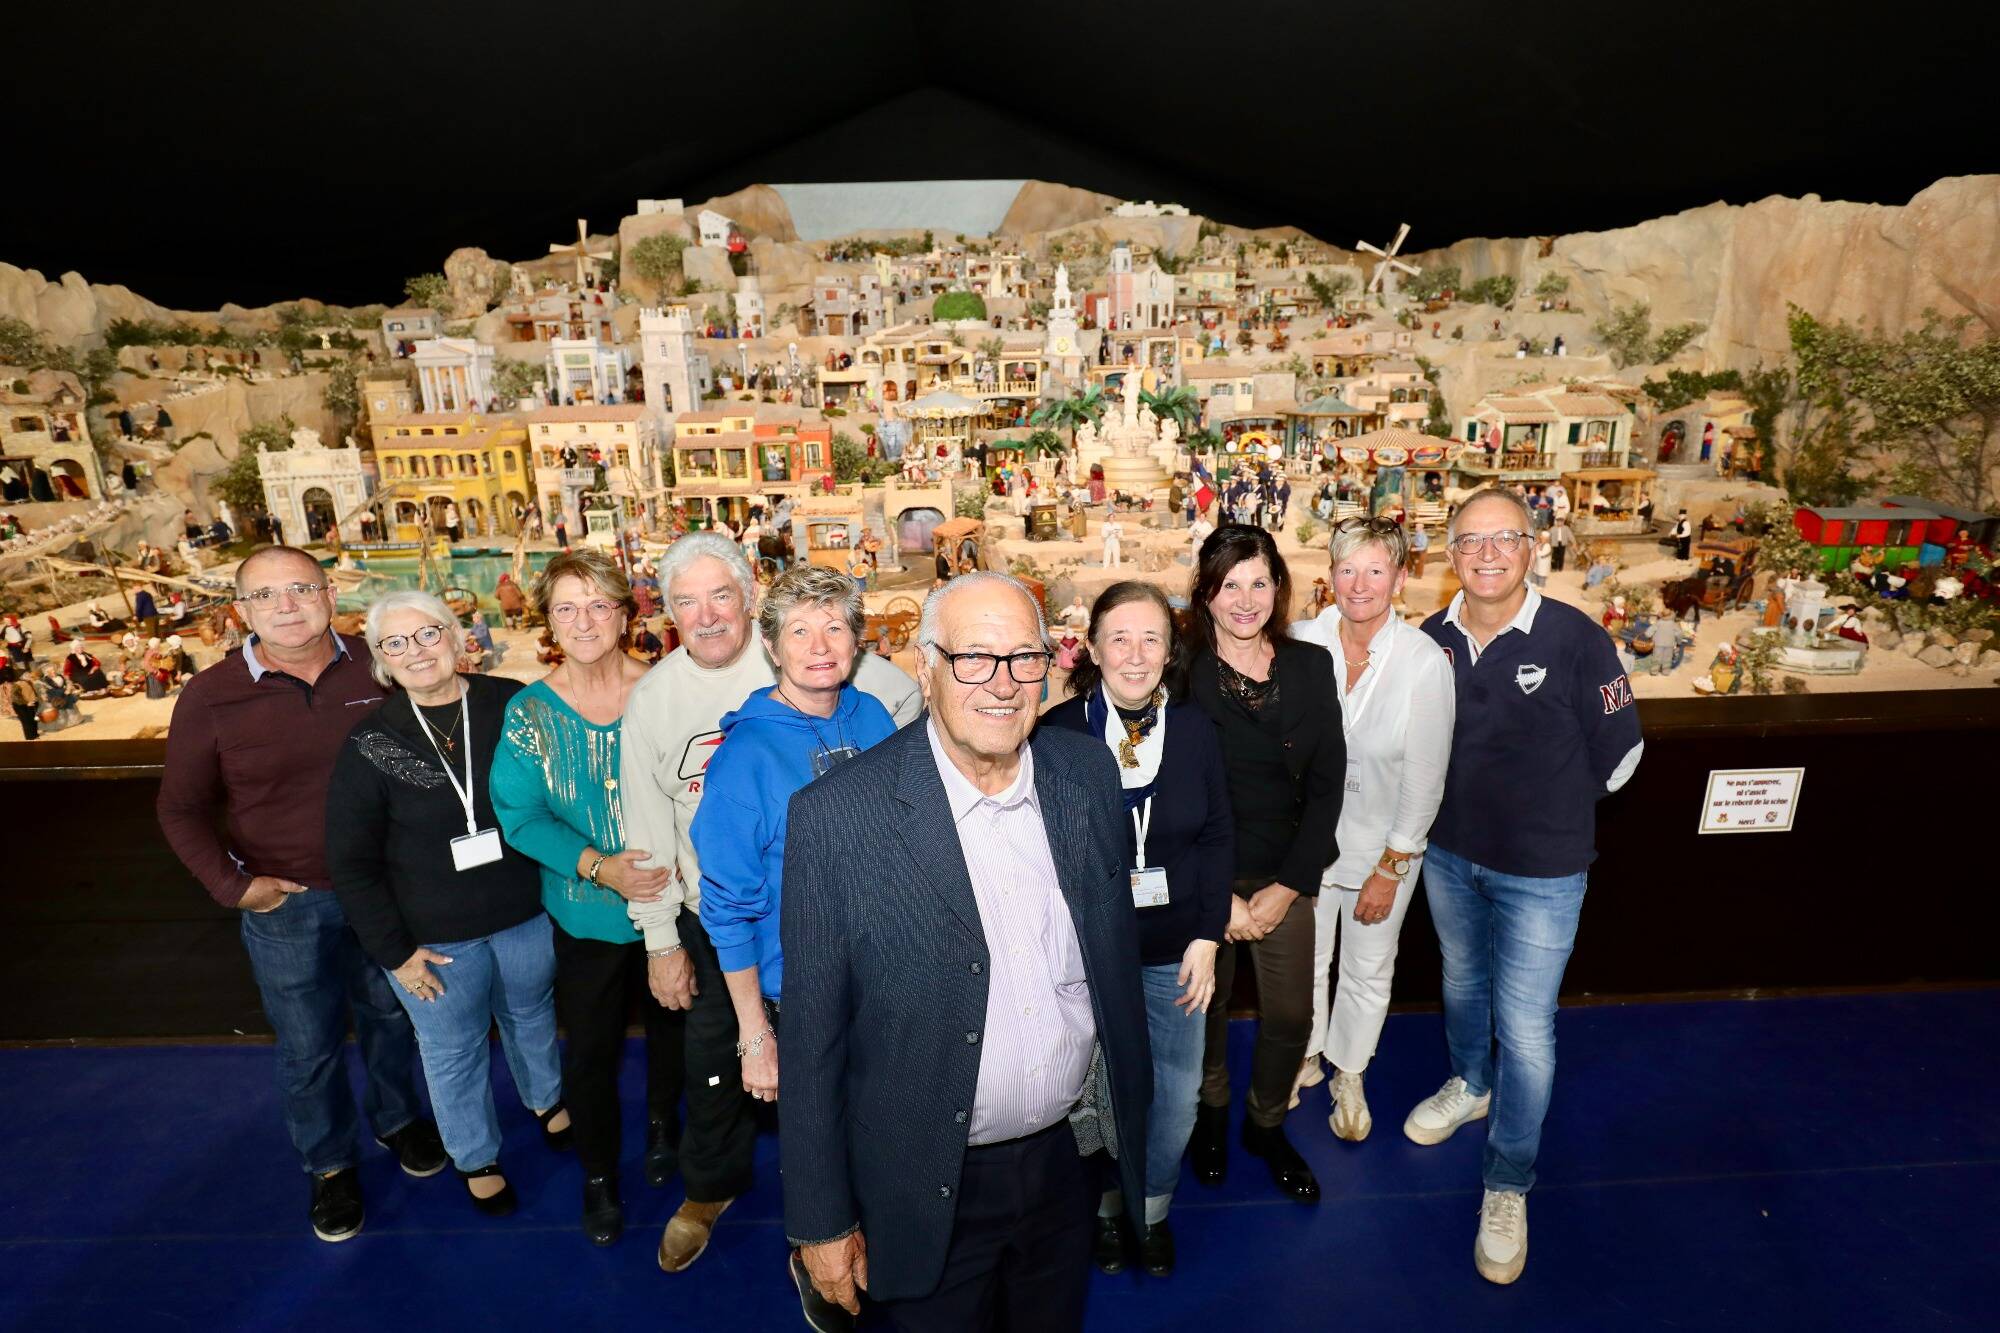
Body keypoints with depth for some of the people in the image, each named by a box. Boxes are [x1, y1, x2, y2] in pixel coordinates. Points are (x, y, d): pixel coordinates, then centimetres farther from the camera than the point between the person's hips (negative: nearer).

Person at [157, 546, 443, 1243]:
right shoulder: (210, 697, -11)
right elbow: (182, 807, 0)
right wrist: (234, 886, -11)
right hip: (287, 905, -1)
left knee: (391, 1016, 22)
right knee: (309, 1048, 15)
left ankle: (397, 1118, 48)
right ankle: (329, 1164, 40)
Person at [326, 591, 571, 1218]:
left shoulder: (512, 705, -11)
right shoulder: (370, 745, -13)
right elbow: (351, 863, -7)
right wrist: (393, 950, -7)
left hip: (526, 914, 1)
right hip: (433, 937, -1)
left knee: (532, 1017, 25)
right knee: (453, 1052, 18)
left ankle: (546, 1099, 55)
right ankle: (476, 1158, 45)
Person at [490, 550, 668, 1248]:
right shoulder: (530, 710, -9)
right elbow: (519, 814, -8)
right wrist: (598, 866, -22)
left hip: (672, 900, 0)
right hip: (585, 915, 0)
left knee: (673, 1033, 18)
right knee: (591, 1051, 15)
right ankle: (599, 1175, 41)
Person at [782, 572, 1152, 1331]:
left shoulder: (1090, 773, -8)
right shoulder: (836, 816, -21)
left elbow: (1119, 949, 4)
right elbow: (813, 1040, -13)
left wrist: (1130, 1114, 11)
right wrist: (821, 1222, -5)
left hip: (1070, 1159, 4)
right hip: (928, 1194, -3)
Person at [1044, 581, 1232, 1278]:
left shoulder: (1194, 729, -4)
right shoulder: (1059, 732, -12)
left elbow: (1217, 837, 2)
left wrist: (1206, 939, -4)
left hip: (1175, 953, 2)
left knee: (1176, 1095, 14)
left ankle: (1154, 1208, 43)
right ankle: (1106, 1208, 44)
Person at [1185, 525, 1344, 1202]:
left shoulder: (1311, 666, -2)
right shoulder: (1180, 672, -11)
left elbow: (1326, 785, -1)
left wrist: (1286, 888, -6)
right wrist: (1218, 897, -11)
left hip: (1286, 876, 3)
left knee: (1291, 1017, 11)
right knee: (1205, 1004, 14)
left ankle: (1267, 1124, 39)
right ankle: (1211, 1110, 43)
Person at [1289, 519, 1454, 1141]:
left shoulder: (1426, 662, -19)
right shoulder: (1303, 641, -14)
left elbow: (1426, 779, -12)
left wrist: (1389, 869, -8)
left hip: (1385, 843, -1)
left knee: (1368, 971, 18)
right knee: (1304, 958, 20)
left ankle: (1349, 1076, 46)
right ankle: (1304, 1057, 49)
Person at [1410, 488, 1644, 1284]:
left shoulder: (1576, 640, -19)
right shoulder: (1431, 639, -8)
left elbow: (1618, 751, -8)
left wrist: (1548, 809, 1)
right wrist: (1475, 802, 3)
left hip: (1540, 872, -4)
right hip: (1448, 856, 4)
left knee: (1524, 1029, 4)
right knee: (1462, 982, 25)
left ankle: (1508, 1184, 24)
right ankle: (1468, 1085, 53)